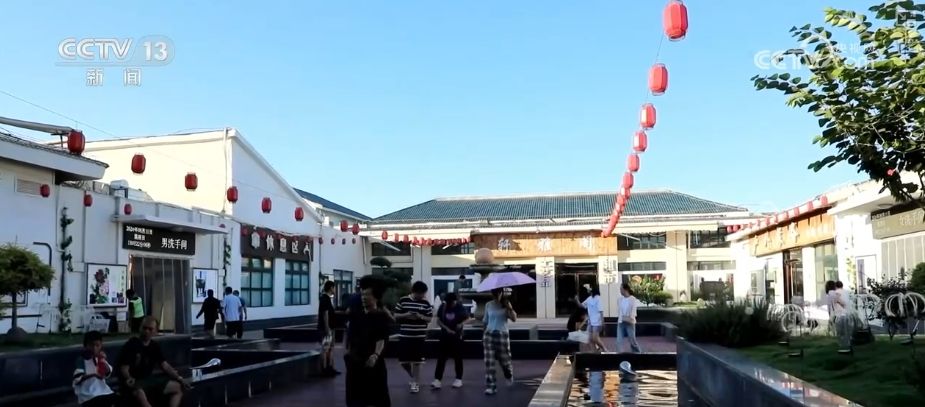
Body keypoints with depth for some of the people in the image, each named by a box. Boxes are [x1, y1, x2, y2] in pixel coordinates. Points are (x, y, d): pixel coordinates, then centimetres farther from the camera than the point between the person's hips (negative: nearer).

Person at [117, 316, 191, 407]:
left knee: (178, 387, -2)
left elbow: (164, 365, 8)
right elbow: (124, 369, -12)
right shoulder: (131, 345, -10)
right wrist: (129, 379, -34)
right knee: (141, 395, -40)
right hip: (133, 382, -7)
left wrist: (179, 378, -4)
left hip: (148, 380, 7)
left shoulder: (155, 346, 9)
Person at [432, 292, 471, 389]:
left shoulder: (460, 307, -8)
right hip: (445, 336, 1)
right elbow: (438, 321, 0)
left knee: (457, 358, 5)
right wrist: (446, 328, -15)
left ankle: (459, 379, 15)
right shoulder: (442, 307, -4)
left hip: (457, 336, -1)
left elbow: (468, 318, 1)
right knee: (441, 357, -2)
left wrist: (462, 324, -19)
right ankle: (438, 379, -4)